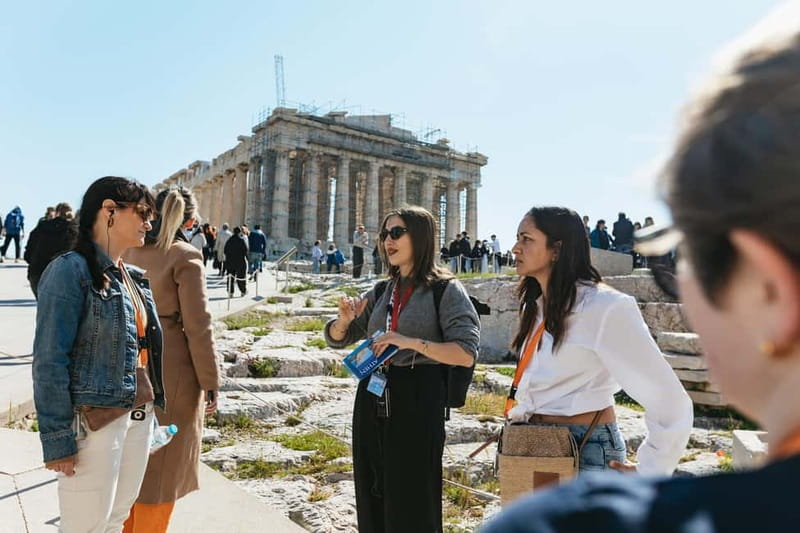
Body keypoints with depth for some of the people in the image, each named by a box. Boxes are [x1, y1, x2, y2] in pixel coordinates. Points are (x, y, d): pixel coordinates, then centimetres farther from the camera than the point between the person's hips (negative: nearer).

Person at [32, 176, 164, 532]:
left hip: (139, 415, 7)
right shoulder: (70, 270, -13)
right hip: (95, 421, -7)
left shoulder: (134, 277, 10)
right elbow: (49, 361, -16)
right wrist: (58, 440, -16)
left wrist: (153, 407, 14)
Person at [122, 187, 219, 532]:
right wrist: (210, 382, -10)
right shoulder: (186, 257, -15)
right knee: (164, 465, 10)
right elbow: (197, 325, -16)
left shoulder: (130, 251, 4)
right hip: (171, 371, -6)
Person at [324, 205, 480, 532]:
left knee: (412, 505, 4)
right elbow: (336, 339, 15)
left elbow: (466, 354, -14)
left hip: (417, 399, -6)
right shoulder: (381, 292, 12)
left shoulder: (446, 290, -5)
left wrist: (413, 342, -23)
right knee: (372, 501, 16)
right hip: (373, 398, 6)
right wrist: (345, 320, -7)